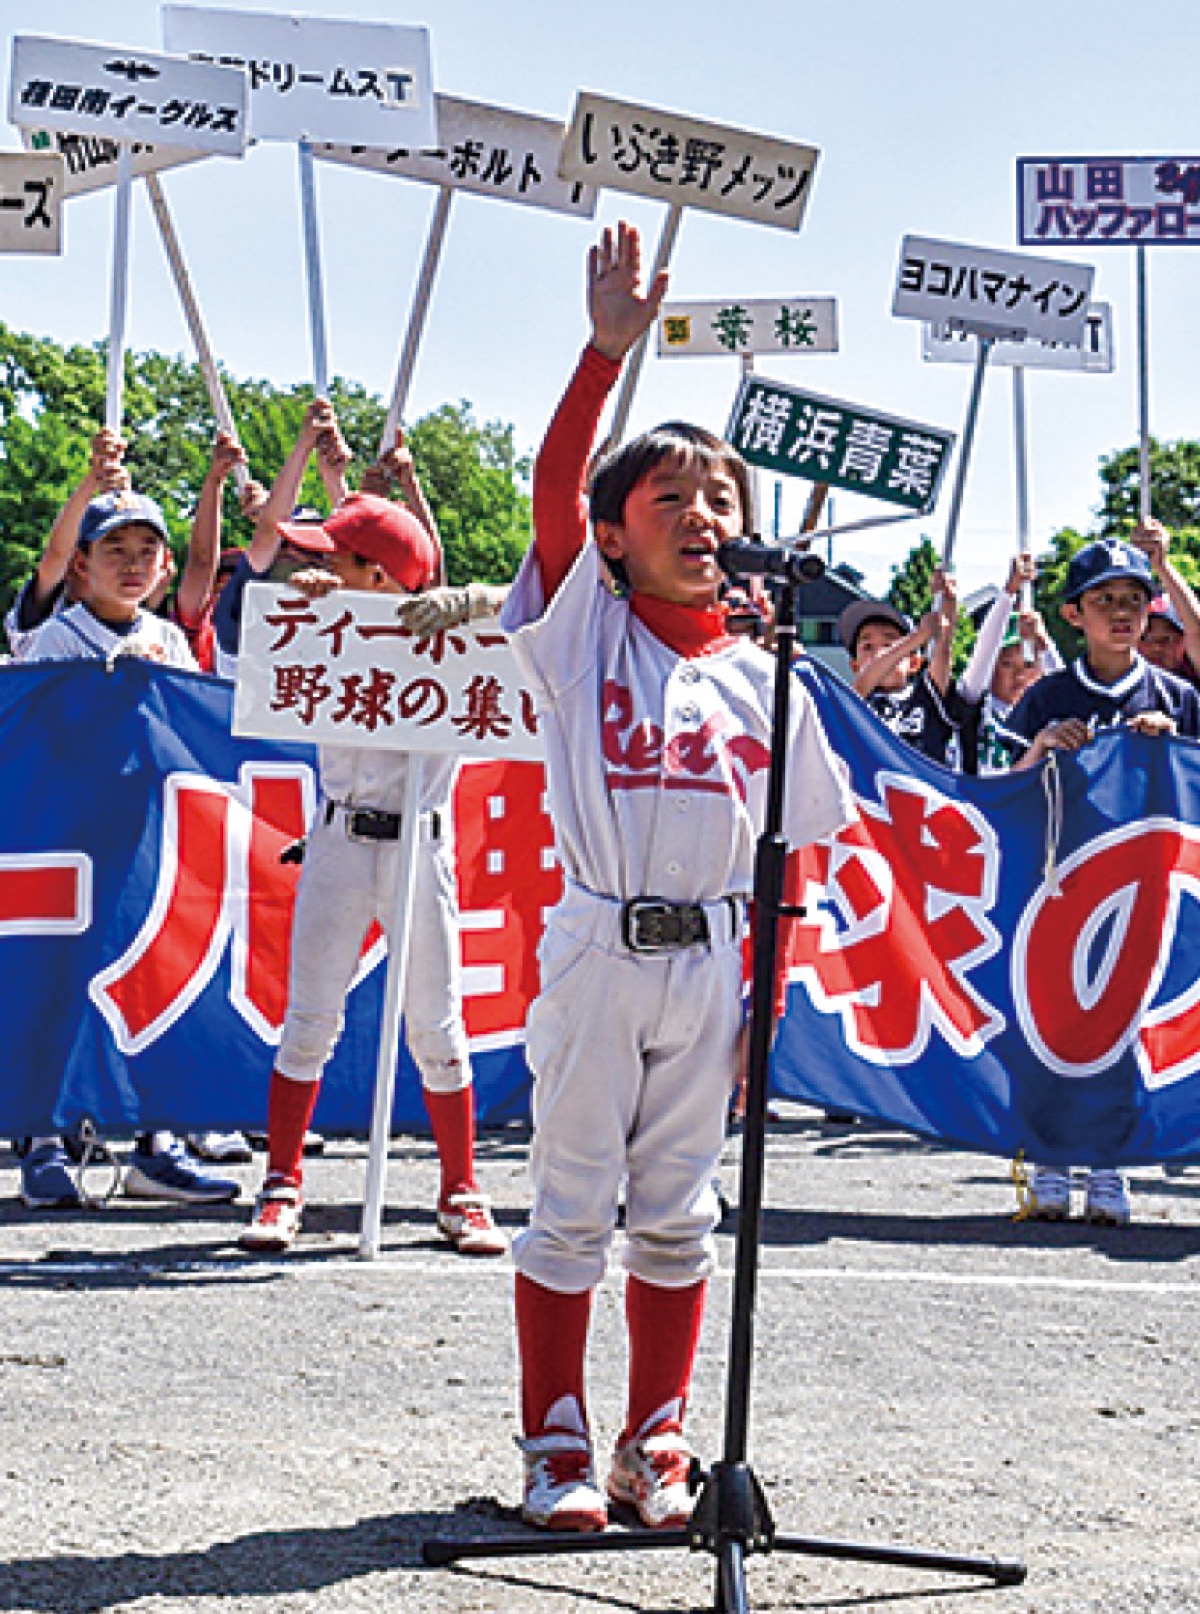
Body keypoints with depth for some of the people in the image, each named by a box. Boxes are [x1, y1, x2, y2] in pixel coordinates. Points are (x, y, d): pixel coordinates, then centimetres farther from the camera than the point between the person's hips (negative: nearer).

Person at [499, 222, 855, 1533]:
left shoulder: (759, 678, 8)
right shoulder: (583, 629, -1)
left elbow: (795, 846, 12)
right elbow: (555, 488, -18)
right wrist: (608, 349, -26)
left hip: (709, 958, 3)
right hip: (599, 946, -3)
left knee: (677, 1213, 10)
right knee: (571, 1206, 3)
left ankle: (655, 1444, 21)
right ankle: (556, 1447, 13)